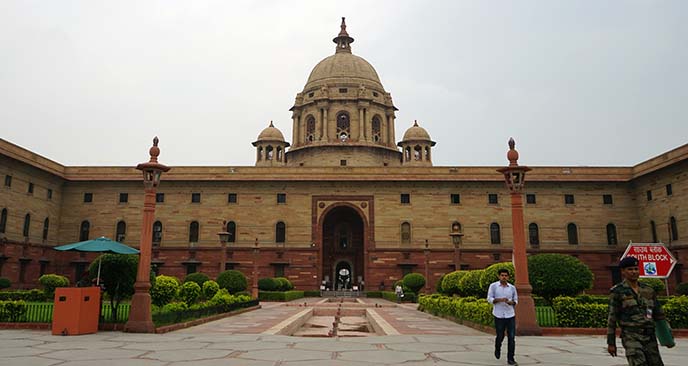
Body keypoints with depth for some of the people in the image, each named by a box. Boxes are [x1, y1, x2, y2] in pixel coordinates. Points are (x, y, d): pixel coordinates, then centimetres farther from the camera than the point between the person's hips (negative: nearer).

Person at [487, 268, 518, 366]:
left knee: (511, 337, -4)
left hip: (510, 315, 2)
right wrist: (500, 299, -20)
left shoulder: (512, 287, 5)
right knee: (500, 336, 6)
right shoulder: (493, 286, -2)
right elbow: (489, 299, -4)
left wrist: (511, 302, -11)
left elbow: (515, 300, 12)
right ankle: (497, 349, 38)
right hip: (499, 316, -2)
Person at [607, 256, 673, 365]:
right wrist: (611, 343, -4)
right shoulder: (617, 291, -4)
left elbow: (659, 315, 17)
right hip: (631, 337, -6)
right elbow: (612, 318, -3)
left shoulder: (648, 290, 12)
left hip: (649, 337, 6)